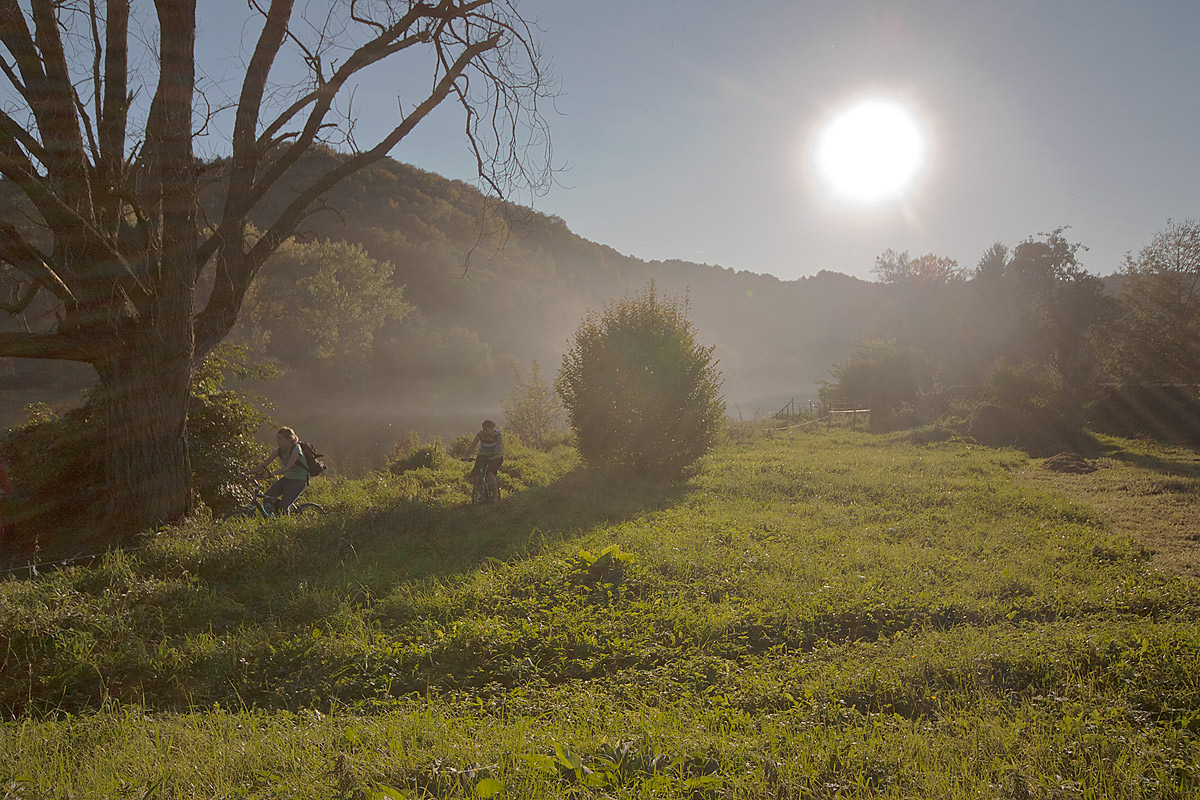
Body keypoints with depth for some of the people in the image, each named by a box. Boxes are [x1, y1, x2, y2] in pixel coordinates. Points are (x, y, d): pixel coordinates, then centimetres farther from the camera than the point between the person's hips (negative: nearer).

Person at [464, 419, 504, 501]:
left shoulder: (497, 435, -19)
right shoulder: (480, 435, -14)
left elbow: (500, 446, -34)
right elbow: (472, 446, -20)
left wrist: (498, 455, -54)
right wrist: (467, 456, -36)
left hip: (495, 457, -3)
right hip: (483, 456, 3)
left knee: (490, 473, -29)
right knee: (474, 474, -18)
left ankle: (495, 494, -18)